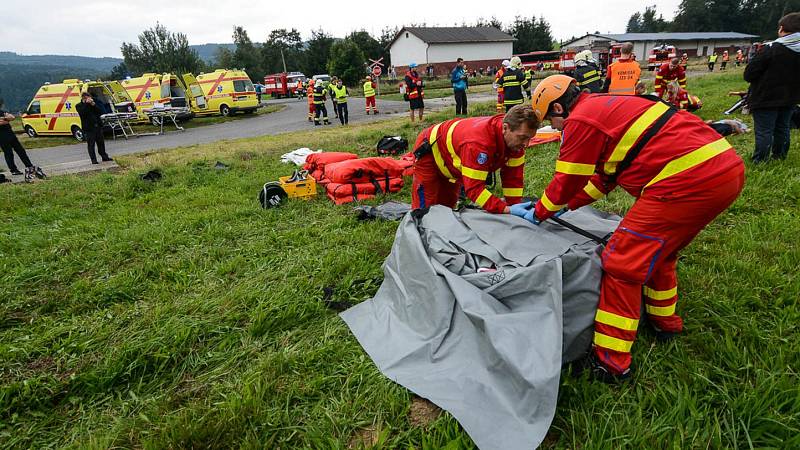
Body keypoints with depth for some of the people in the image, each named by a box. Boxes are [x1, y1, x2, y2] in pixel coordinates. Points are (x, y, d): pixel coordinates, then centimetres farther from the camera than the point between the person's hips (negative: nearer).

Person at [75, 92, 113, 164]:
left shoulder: (93, 104, 14)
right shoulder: (79, 106, 2)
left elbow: (100, 112, 1)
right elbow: (82, 113, -18)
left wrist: (93, 104, -11)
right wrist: (86, 104, -17)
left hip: (98, 126, 4)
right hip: (88, 128, -4)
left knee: (101, 143, 12)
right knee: (91, 145, -2)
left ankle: (104, 157, 22)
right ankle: (93, 160, 2)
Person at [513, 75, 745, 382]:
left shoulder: (580, 120, -5)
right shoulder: (608, 106, 24)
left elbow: (565, 183, 2)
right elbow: (604, 177, 30)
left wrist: (538, 213, 18)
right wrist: (565, 206, 34)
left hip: (689, 180, -10)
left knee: (623, 264, -4)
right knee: (659, 250, 27)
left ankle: (610, 363, 3)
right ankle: (664, 321, 44)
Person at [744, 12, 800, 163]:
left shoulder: (770, 49, -18)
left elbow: (748, 75, -17)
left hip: (766, 99, -7)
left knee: (764, 131, -2)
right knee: (782, 128, 18)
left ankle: (760, 161, 3)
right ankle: (780, 156, 30)